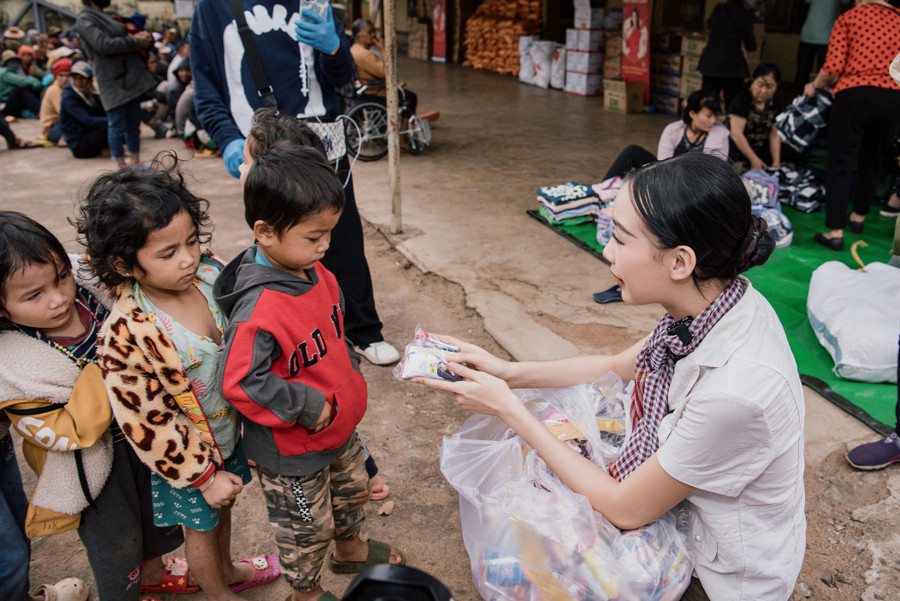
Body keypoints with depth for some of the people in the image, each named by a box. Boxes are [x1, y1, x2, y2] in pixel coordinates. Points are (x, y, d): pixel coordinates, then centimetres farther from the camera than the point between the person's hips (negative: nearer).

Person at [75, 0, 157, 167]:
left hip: (131, 77, 9)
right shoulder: (84, 19, -7)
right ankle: (120, 165, 4)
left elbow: (123, 40, 21)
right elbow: (104, 44, -19)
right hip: (114, 81, -9)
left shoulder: (104, 16, 21)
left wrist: (142, 39, -1)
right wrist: (136, 42, -13)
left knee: (133, 124, 11)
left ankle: (135, 161, 19)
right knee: (118, 126, -3)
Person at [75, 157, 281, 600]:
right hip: (189, 459, -6)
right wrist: (203, 475, -17)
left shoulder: (211, 273, -16)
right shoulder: (127, 336, -33)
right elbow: (145, 424, -25)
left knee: (223, 509, 31)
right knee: (201, 527, 22)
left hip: (231, 432, 6)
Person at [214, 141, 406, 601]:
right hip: (290, 452, -8)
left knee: (352, 490, 31)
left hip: (339, 427, 8)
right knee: (307, 527, 17)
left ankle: (350, 550, 60)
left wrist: (349, 376, 10)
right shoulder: (258, 311, -35)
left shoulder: (316, 273, -8)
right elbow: (241, 383, -33)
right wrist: (308, 407, -26)